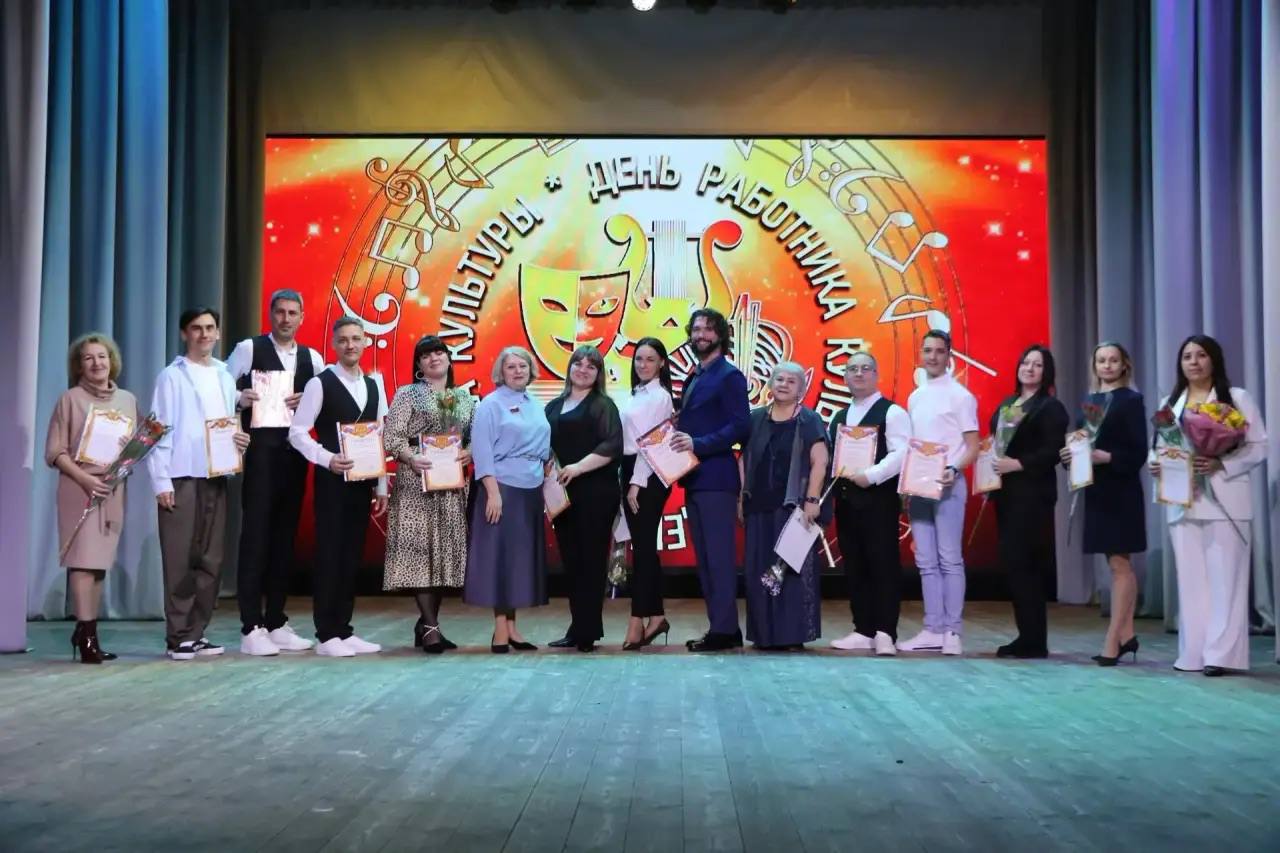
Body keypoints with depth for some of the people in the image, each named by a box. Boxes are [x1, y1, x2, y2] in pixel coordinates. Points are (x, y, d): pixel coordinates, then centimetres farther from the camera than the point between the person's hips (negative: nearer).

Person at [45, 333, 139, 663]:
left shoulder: (127, 400, 12)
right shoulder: (71, 398, -1)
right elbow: (55, 451, -4)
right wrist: (84, 478, -17)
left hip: (114, 489, 5)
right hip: (80, 487, -4)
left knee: (100, 561, 6)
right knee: (84, 559, -10)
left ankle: (87, 632, 11)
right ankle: (86, 636, -9)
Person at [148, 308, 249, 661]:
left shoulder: (225, 377, 15)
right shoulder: (172, 376, 0)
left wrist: (239, 439, -2)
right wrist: (161, 481, -11)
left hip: (216, 477, 5)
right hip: (182, 477, -5)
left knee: (211, 560, 6)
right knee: (180, 560, -3)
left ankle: (196, 633, 14)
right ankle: (178, 636, 3)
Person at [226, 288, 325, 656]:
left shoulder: (312, 358, 12)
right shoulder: (248, 349, -1)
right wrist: (240, 399, -20)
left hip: (295, 454, 5)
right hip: (260, 453, -5)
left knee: (285, 538, 9)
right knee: (256, 536, -5)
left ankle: (276, 623, 17)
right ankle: (252, 628, 0)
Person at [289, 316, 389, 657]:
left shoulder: (374, 386, 12)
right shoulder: (320, 383, -5)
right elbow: (297, 432, -9)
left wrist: (381, 485, 10)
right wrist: (327, 459, -22)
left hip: (363, 482, 6)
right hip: (332, 481, -5)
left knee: (352, 557, 9)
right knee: (329, 556, -3)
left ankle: (344, 631, 16)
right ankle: (326, 635, 3)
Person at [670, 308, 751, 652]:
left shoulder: (729, 376, -6)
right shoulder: (694, 378, 19)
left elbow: (740, 426, -15)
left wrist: (698, 444, -21)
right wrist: (679, 438, 2)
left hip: (716, 478, -9)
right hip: (694, 479, 9)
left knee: (719, 556, -7)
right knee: (704, 557, 11)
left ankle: (724, 630, -2)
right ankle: (720, 626, 18)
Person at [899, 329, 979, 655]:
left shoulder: (960, 396, -3)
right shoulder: (914, 398, 15)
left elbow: (973, 446, -7)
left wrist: (953, 470, -24)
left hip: (947, 485, -6)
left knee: (950, 560, -5)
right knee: (926, 562, 7)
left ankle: (952, 631, -1)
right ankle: (933, 629, 12)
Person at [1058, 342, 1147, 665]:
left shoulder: (1131, 400, -5)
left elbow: (1139, 452, -10)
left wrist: (1106, 457, -23)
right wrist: (1070, 454, -8)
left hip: (1121, 490, -6)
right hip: (1096, 490, 6)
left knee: (1119, 564, -4)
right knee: (1119, 564, 11)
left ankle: (1112, 640, -4)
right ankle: (1126, 633, 18)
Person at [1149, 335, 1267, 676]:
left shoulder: (1238, 398, 4)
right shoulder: (1169, 403, 16)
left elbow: (1258, 447, -2)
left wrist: (1220, 464, -17)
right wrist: (1156, 464, -8)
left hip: (1225, 501, -4)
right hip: (1183, 503, 4)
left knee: (1224, 578, -6)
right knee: (1190, 579, 4)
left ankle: (1221, 654, -5)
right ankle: (1193, 654, 8)